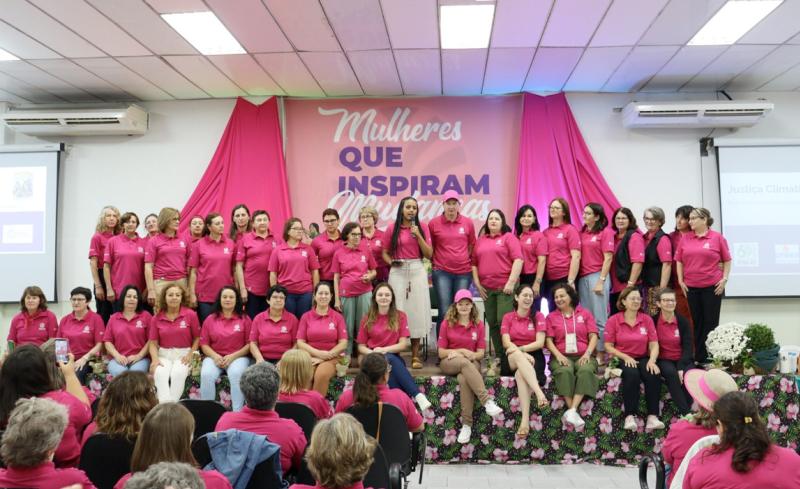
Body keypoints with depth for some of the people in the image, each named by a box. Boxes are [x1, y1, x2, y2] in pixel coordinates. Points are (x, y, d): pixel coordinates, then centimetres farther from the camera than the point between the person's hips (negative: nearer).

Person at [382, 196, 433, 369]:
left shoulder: (422, 226, 5)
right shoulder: (392, 228, 4)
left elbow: (429, 254, 1)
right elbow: (385, 252, 10)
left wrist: (418, 235, -9)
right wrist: (391, 262, -10)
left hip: (417, 271, 1)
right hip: (397, 272, 0)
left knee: (416, 309, -1)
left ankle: (415, 354, 6)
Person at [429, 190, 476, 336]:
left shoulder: (468, 223, 4)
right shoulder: (433, 223, -1)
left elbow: (472, 245, 14)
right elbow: (429, 247, 8)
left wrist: (465, 260, 12)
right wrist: (434, 262, 6)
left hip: (464, 272, 2)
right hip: (442, 272, -2)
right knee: (444, 312, -6)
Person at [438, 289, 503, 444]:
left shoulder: (479, 325, 6)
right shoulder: (447, 323, 4)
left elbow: (480, 354, 3)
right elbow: (441, 353, 2)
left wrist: (460, 351, -13)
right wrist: (463, 353, -11)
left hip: (471, 363, 1)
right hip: (450, 363, 0)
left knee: (464, 378, -36)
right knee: (464, 362, -37)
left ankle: (466, 424, -31)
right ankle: (488, 401, -42)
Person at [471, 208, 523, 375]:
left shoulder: (509, 237, 3)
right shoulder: (481, 240, 17)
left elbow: (518, 260, -6)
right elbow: (474, 263, 17)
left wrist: (511, 282, -13)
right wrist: (477, 283, 7)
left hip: (505, 287, -5)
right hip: (487, 288, 5)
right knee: (493, 324, 6)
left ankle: (509, 360, -5)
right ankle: (499, 359, 13)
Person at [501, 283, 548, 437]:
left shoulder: (538, 316, 7)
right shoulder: (508, 317, 10)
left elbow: (540, 343, -4)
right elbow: (507, 343, -2)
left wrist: (519, 349, -15)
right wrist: (523, 354, -19)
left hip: (533, 356, -1)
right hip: (512, 359, 1)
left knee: (521, 373, -36)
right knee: (518, 355, -37)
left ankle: (525, 420, -45)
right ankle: (539, 392, -52)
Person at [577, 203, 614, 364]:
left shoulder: (606, 231, -2)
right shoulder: (581, 233, 12)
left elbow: (608, 258, -7)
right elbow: (578, 257, 13)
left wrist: (601, 281, -12)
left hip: (597, 276, -5)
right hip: (582, 277, 5)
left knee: (599, 318, -2)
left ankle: (601, 353, 5)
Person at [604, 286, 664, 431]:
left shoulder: (647, 319, 6)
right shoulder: (613, 320, -1)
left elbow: (654, 344, 1)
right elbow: (608, 347, -2)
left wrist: (652, 360, -17)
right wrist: (625, 357, -17)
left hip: (643, 358, 3)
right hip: (622, 358, -2)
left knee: (654, 374, -30)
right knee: (632, 374, -34)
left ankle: (653, 416, -29)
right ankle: (630, 416, -31)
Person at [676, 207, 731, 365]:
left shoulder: (717, 237, -3)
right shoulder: (685, 238, 5)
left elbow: (727, 260, 2)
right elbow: (679, 261, 10)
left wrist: (725, 279, -5)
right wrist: (680, 280, 4)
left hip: (713, 286, -3)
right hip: (691, 287, 3)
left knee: (711, 322, 2)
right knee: (697, 322, 10)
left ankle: (710, 358, 11)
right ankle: (699, 358, 18)